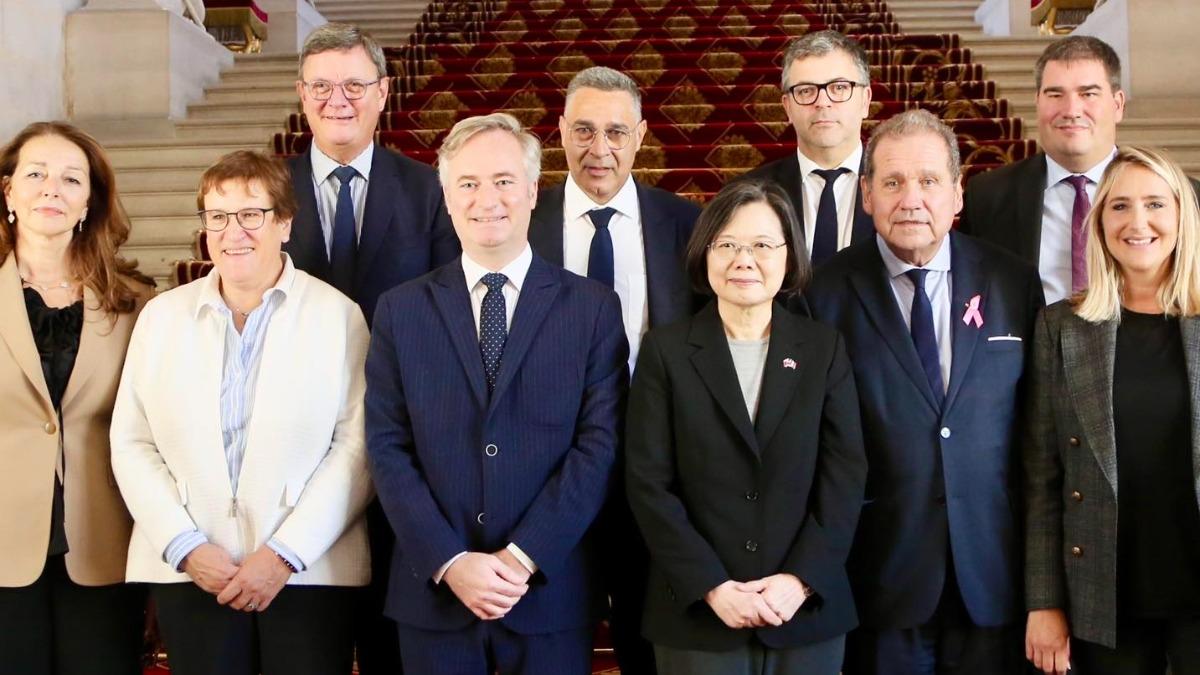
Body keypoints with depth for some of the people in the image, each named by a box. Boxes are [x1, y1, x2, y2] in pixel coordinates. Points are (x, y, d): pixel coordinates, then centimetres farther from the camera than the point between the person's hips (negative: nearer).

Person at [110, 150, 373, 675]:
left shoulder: (337, 315, 0)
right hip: (189, 573, 2)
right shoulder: (162, 315, 8)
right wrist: (185, 547, -6)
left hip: (311, 572, -2)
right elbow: (132, 444, 5)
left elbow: (357, 446, -6)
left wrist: (285, 553, -12)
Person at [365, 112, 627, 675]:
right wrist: (451, 562, -11)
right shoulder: (401, 310, 5)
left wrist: (523, 557, -13)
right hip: (432, 593, 1)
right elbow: (387, 447, -1)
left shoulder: (593, 307, 0)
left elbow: (599, 445, -5)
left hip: (551, 593, -1)